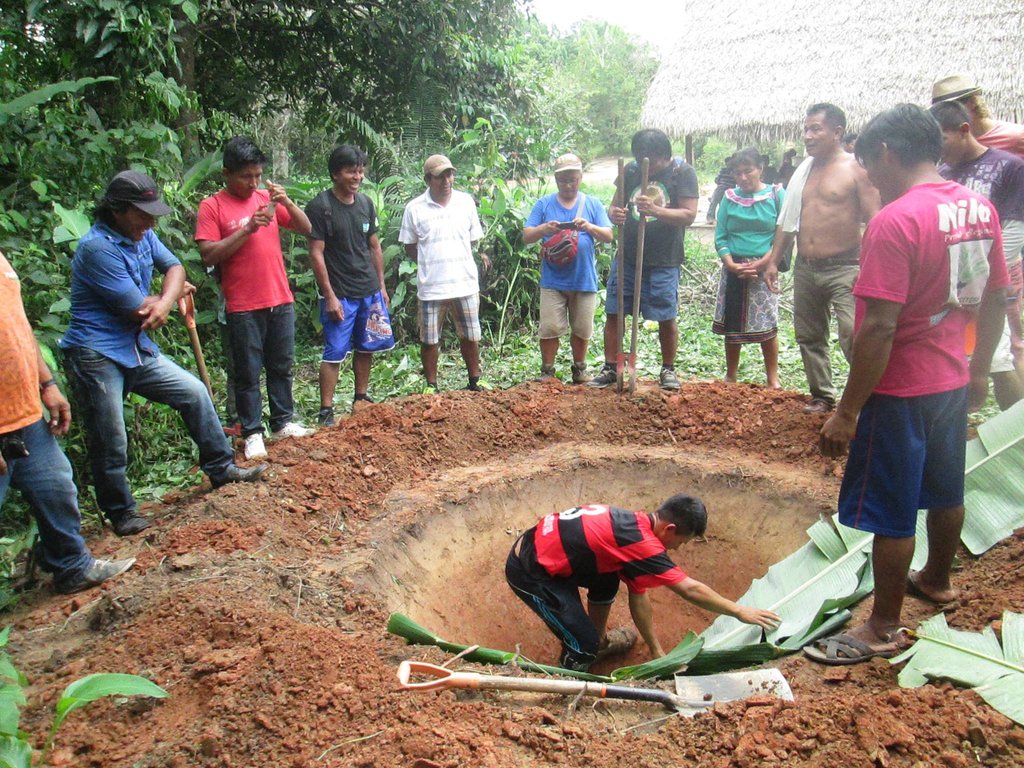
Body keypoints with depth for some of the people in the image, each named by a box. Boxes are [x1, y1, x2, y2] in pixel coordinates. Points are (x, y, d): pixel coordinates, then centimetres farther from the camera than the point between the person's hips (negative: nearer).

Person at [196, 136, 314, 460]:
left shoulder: (267, 198, 8)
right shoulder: (212, 206, -5)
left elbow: (305, 228, 7)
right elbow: (209, 255, -13)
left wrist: (286, 201, -10)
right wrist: (247, 229, -19)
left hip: (280, 301, 5)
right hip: (243, 307, -4)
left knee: (281, 366, 14)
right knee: (247, 373, 4)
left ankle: (283, 422, 27)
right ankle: (252, 432, 14)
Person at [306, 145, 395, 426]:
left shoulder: (366, 203, 8)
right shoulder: (320, 207, -10)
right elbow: (316, 254, -12)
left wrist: (381, 286, 14)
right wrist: (330, 296, -15)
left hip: (370, 291, 6)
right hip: (339, 294, -6)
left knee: (366, 348, 13)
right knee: (335, 353, -4)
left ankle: (361, 398, 29)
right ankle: (326, 411, 4)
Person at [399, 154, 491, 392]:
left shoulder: (466, 201, 3)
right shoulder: (415, 208, -4)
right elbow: (410, 247, 4)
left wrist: (481, 254, -2)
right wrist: (430, 263, -2)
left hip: (465, 283, 2)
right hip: (431, 286, -2)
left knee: (470, 336, 12)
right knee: (429, 339, 7)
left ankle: (474, 381, 28)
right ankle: (431, 386, 22)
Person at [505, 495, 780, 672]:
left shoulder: (635, 523, 6)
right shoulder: (641, 543, -21)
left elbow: (638, 594, 13)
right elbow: (690, 589, -14)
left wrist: (657, 650, 17)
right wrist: (740, 611, -1)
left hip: (541, 543, 10)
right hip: (529, 571, -9)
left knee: (607, 580, 24)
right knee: (584, 646, -9)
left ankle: (600, 640, 43)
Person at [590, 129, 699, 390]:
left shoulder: (682, 173, -3)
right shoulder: (631, 170, 7)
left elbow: (689, 215, -11)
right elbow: (613, 206, 11)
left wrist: (656, 211, -27)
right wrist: (614, 214, -14)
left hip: (664, 261, -3)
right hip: (627, 257, 3)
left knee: (666, 318, 2)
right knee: (613, 313, 3)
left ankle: (668, 370, 21)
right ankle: (610, 369, 15)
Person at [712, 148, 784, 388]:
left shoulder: (776, 195, -2)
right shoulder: (730, 198, 5)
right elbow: (720, 236, 3)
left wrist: (758, 265, -15)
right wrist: (731, 265, -12)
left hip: (764, 269, -3)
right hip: (733, 269, 3)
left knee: (767, 326, -1)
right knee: (731, 326, 8)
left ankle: (773, 379, 11)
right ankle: (730, 377, 22)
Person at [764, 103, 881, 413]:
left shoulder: (856, 169, -6)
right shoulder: (804, 170, 13)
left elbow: (873, 221, -11)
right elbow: (788, 221, 17)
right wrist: (773, 261, 14)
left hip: (843, 269, -7)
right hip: (805, 269, 7)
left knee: (853, 336, -15)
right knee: (809, 336, 12)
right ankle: (822, 396, 25)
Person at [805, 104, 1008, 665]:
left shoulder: (895, 220, -23)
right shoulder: (980, 209, 3)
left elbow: (879, 328, -27)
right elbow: (995, 301, 12)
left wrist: (847, 412, -21)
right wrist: (978, 370, 24)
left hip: (901, 391, -9)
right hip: (952, 383, 9)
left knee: (891, 514, 4)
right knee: (945, 491, 25)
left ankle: (882, 629, 18)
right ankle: (936, 580, 47)